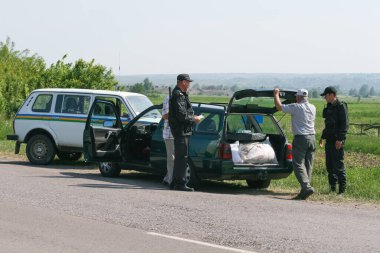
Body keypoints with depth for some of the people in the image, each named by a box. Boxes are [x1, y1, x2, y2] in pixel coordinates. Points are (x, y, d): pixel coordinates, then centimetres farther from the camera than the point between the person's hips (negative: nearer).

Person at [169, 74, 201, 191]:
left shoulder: (181, 94, 19)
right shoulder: (178, 95, -16)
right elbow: (182, 115, -22)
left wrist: (192, 116, 10)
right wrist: (194, 119, -11)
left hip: (183, 130, 11)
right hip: (181, 130, -11)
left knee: (179, 157, 15)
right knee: (182, 157, -9)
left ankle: (176, 182, 21)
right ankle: (180, 183, -9)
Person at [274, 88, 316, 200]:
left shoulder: (296, 107, -10)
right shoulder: (313, 108, 11)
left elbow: (279, 106, -5)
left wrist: (276, 95, 11)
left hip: (301, 138, -7)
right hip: (312, 137, 7)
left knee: (298, 165, -7)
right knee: (308, 165, 8)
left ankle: (307, 187, -22)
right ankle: (304, 190, 8)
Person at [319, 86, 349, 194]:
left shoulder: (341, 107, -10)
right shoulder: (329, 107, 16)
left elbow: (345, 124, -16)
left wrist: (340, 139, -21)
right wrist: (323, 137, 22)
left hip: (337, 140, -9)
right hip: (329, 140, 9)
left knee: (338, 164, -7)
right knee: (329, 165, 9)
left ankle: (342, 188, -2)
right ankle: (332, 188, 15)